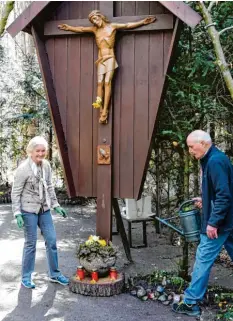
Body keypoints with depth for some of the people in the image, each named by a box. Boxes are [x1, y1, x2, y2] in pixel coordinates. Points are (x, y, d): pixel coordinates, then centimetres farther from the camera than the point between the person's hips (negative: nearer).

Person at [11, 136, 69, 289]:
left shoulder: (46, 165, 0)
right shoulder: (23, 169, -16)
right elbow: (15, 193, -11)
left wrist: (56, 205, 9)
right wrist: (17, 213, -16)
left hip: (44, 209, 6)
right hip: (29, 210, -6)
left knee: (52, 240, 8)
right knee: (31, 243, 2)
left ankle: (55, 274, 23)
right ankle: (26, 277, 20)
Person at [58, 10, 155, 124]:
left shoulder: (112, 26, 3)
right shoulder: (95, 29, 12)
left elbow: (128, 25, 3)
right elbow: (81, 29, 24)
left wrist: (143, 22, -1)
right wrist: (69, 28, 32)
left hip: (110, 58, -3)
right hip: (100, 59, 4)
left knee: (107, 82, -15)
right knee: (100, 83, -10)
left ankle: (105, 111, -20)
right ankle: (101, 110, -14)